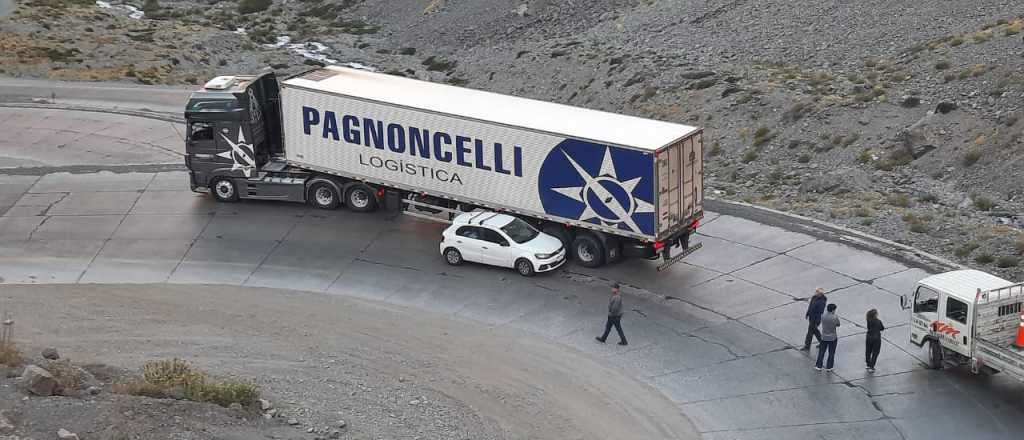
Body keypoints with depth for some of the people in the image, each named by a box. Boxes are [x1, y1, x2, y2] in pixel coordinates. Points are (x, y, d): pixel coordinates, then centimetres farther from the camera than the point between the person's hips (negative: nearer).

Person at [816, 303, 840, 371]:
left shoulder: (823, 316, -10)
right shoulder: (835, 317, -19)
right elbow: (838, 325, -4)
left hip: (824, 337, 3)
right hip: (833, 338, -3)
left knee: (821, 352, 15)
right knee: (831, 353, 12)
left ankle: (818, 366, 18)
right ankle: (829, 367, 19)